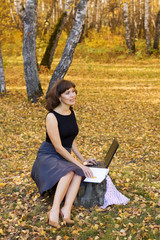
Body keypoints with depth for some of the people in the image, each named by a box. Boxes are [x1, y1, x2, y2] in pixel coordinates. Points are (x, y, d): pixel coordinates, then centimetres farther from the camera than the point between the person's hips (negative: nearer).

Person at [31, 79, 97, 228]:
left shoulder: (71, 113, 9)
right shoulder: (52, 116, -15)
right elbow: (58, 147, -18)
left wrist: (83, 160, 12)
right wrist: (79, 163, -21)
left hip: (65, 157, 6)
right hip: (48, 156, -6)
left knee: (78, 172, -27)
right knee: (69, 172, -36)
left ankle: (66, 210, -38)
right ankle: (55, 210, -40)